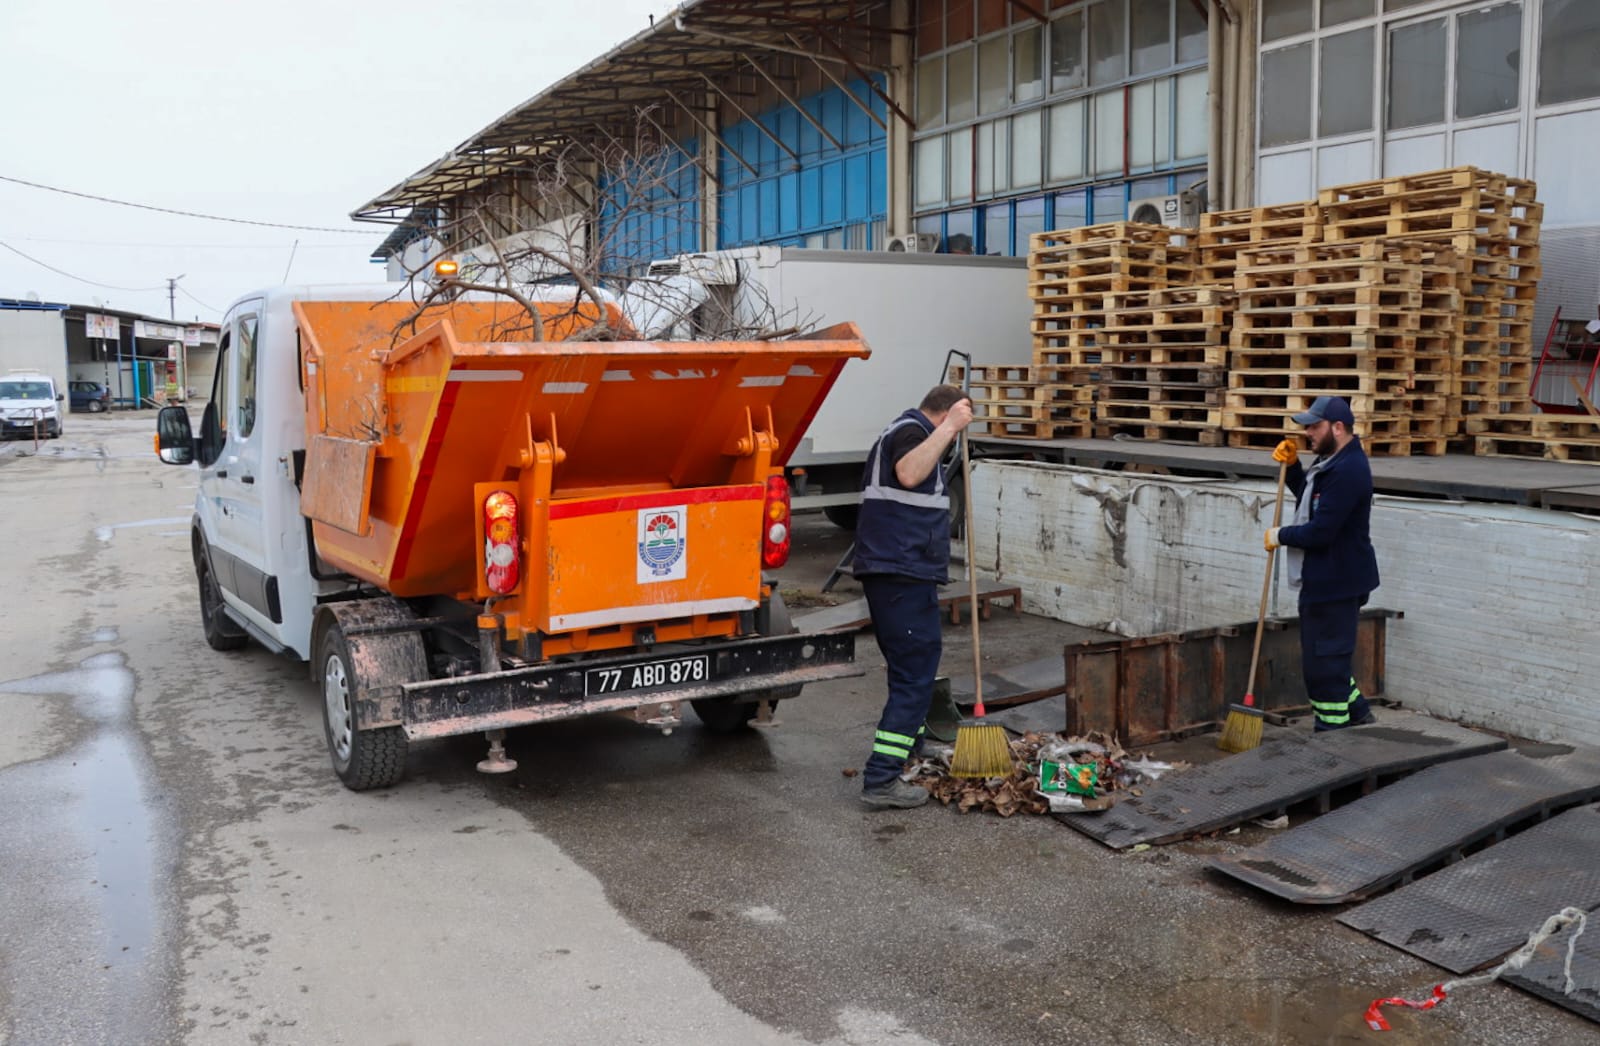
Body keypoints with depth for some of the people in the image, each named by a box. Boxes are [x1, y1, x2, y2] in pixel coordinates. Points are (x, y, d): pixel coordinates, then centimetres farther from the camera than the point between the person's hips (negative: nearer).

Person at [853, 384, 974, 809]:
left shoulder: (903, 432, 23)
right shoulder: (911, 430, -10)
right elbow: (908, 474, -33)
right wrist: (949, 426, -30)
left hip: (891, 574, 11)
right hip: (904, 576, -11)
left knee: (910, 669, 21)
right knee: (914, 675, -9)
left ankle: (911, 754, 35)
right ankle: (881, 780, -10)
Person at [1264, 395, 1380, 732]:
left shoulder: (1348, 470, -24)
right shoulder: (1333, 460, 10)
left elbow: (1320, 531, -27)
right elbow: (1308, 494, 27)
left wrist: (1281, 535, -10)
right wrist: (1292, 465, 9)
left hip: (1336, 581, -11)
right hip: (1324, 578, 11)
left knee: (1324, 661, -2)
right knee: (1328, 655, 21)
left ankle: (1333, 733, 8)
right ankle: (1358, 714, 34)